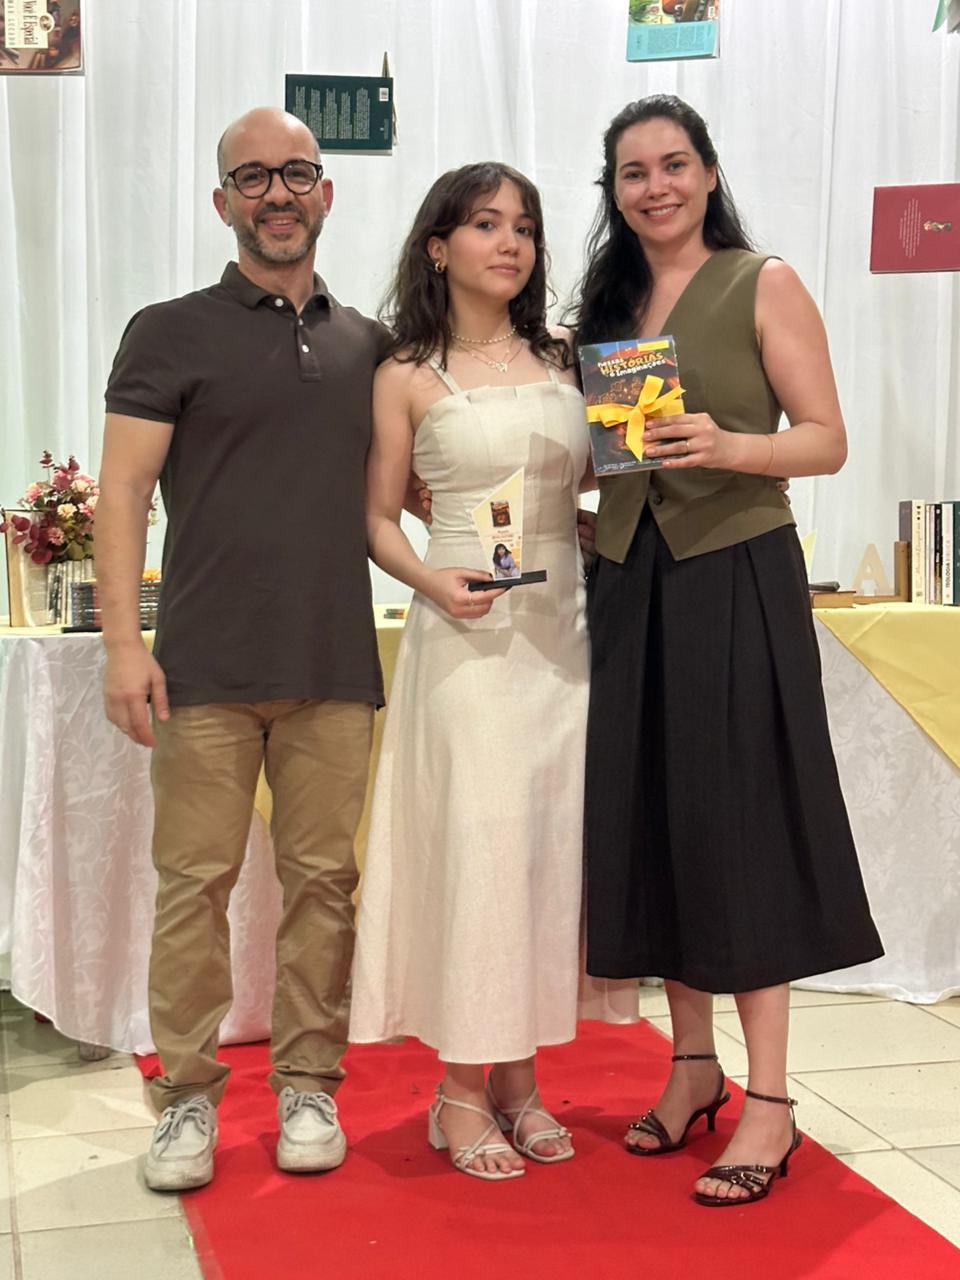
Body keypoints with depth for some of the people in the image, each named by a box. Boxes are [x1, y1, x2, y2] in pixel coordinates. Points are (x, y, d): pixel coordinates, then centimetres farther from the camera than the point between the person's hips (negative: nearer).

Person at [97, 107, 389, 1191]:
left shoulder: (369, 345, 16)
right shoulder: (171, 335, 5)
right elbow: (123, 493, -1)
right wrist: (124, 642, -11)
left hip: (335, 667, 3)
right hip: (207, 667, -3)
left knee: (323, 878, 5)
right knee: (195, 880, -1)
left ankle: (307, 1083, 17)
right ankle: (188, 1095, 11)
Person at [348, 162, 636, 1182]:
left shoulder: (563, 360, 11)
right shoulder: (407, 378, 2)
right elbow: (379, 520, 3)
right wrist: (432, 580, -14)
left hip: (564, 626, 4)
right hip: (468, 633, -4)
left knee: (553, 840, 5)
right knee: (472, 841, -5)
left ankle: (519, 1077, 18)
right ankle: (461, 1088, 9)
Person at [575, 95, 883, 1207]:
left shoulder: (763, 285, -1)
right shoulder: (606, 305, 14)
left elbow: (827, 440, -8)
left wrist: (728, 447, -24)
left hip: (736, 578, -5)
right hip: (630, 584, 6)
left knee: (735, 820, -6)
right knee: (650, 819, 7)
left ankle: (770, 1102, 2)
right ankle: (693, 1063, 21)